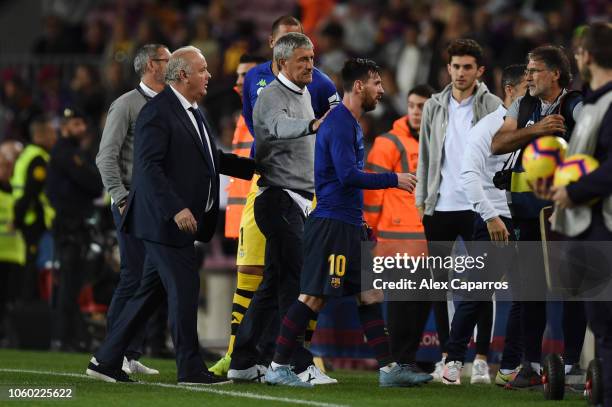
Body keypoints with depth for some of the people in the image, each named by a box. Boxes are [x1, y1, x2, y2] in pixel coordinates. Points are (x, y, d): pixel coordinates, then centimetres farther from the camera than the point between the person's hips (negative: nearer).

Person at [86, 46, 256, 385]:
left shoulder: (192, 112, 17)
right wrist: (176, 209, -27)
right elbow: (148, 166, -21)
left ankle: (106, 360, 15)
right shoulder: (158, 112, -13)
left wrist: (259, 167, 21)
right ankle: (190, 369, 1)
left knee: (151, 292, 11)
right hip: (165, 220, -10)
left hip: (182, 219, 10)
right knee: (184, 289, -6)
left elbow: (213, 159, 27)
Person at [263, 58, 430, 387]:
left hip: (349, 225, 10)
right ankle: (278, 368, -5)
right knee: (313, 297, -9)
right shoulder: (339, 123, -13)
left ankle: (389, 369, 10)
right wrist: (393, 180, -15)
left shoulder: (351, 123, 18)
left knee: (370, 295, 9)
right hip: (332, 224, -10)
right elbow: (348, 175, -23)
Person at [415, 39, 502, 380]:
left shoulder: (492, 106, -1)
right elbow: (425, 156, 13)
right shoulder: (435, 106, 9)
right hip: (441, 207, 4)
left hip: (478, 207, -4)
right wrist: (422, 200, 6)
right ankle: (447, 355, 13)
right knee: (437, 281, 5)